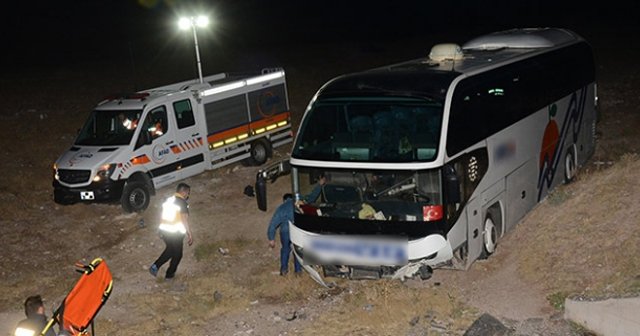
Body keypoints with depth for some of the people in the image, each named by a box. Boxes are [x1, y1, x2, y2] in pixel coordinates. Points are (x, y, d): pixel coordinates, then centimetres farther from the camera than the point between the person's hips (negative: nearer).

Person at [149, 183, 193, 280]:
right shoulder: (182, 203, -15)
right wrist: (190, 235, -18)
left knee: (169, 249, 27)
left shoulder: (168, 200, 8)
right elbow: (185, 220, -21)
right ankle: (169, 274, 25)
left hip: (163, 229, 7)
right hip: (175, 232, -7)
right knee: (177, 254, 14)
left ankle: (155, 266, 15)